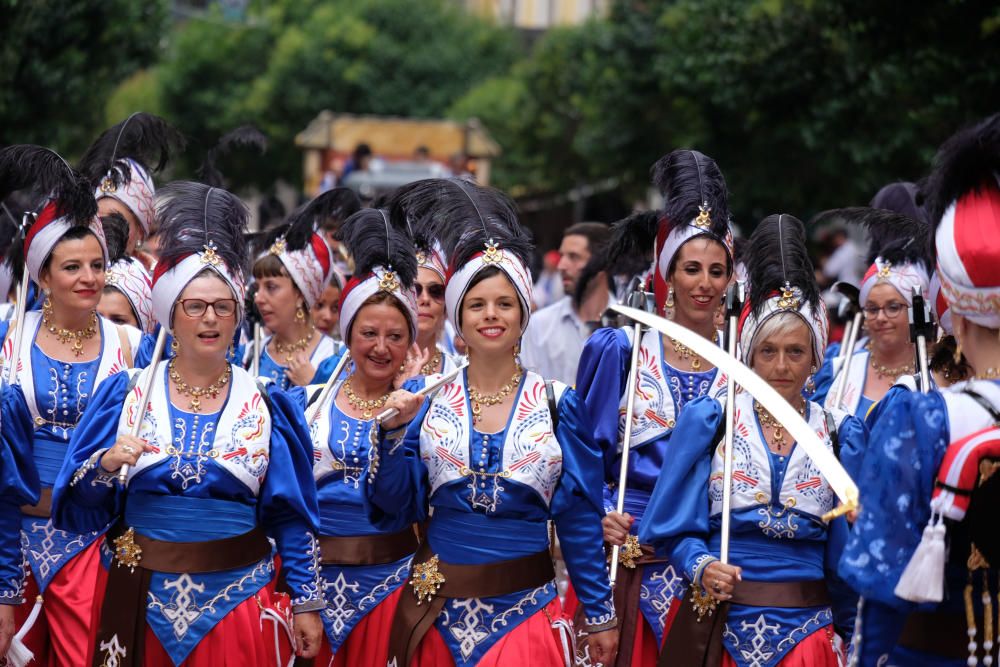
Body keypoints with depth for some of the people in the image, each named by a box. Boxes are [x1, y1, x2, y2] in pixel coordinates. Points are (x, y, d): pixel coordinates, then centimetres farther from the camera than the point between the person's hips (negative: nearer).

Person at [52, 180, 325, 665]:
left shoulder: (266, 405, 2)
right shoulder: (125, 394, 1)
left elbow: (291, 515, 4)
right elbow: (80, 509, 0)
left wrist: (306, 602, 1)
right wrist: (106, 467, -19)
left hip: (237, 602, 0)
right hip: (140, 602, 0)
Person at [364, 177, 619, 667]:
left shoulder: (558, 405, -1)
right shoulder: (429, 401, 1)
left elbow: (580, 518, 1)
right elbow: (396, 506, -1)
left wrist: (600, 615, 2)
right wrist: (394, 431, -15)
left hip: (525, 610, -1)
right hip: (438, 611, 1)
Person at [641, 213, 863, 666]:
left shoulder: (838, 435, 5)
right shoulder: (709, 420, 1)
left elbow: (847, 547, 9)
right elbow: (678, 527, 0)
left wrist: (852, 630, 9)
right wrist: (701, 567, -18)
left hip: (808, 628, 1)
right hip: (718, 625, -1)